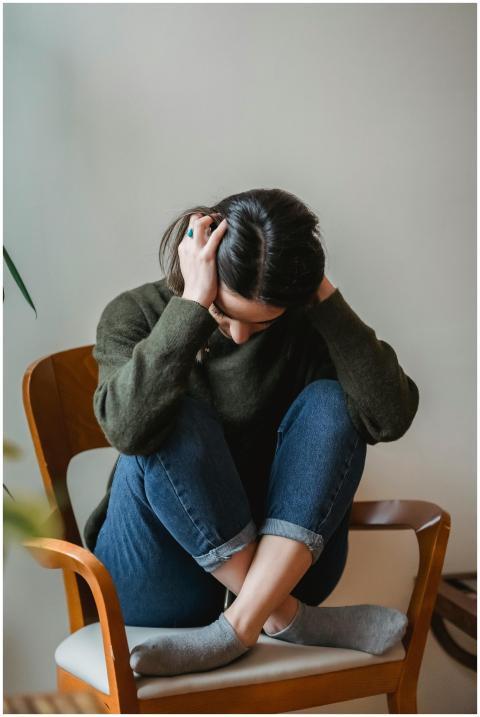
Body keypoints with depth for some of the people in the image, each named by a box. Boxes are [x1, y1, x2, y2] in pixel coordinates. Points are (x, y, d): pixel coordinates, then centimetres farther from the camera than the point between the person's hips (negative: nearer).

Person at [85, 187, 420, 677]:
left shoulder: (304, 324, -5)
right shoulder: (136, 314, -9)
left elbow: (391, 417, -22)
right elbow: (129, 428, -30)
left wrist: (326, 296, -23)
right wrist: (193, 303, -32)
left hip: (283, 566, 2)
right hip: (159, 587, -1)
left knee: (329, 403, -20)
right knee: (178, 422, -27)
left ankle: (240, 625, -29)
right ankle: (286, 619, -22)